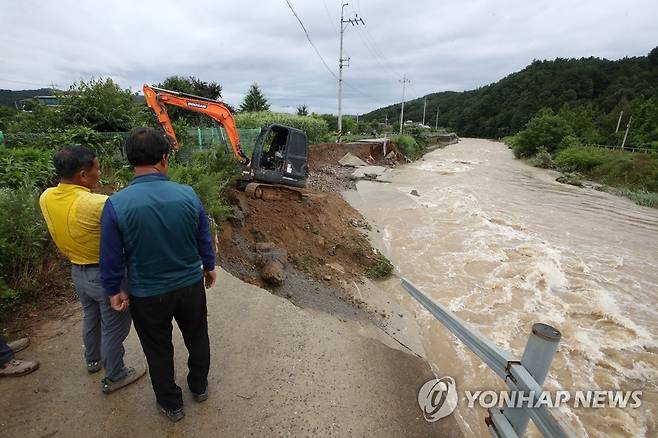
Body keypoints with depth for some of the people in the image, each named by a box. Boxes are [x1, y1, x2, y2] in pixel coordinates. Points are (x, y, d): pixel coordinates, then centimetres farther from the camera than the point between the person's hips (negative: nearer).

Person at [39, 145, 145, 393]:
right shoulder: (98, 204, -31)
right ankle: (114, 377, 29)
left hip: (77, 271, 8)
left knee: (91, 317, 29)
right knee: (114, 327, 11)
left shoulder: (46, 198, -6)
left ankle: (93, 359, 51)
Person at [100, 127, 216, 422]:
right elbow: (204, 240, -4)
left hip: (147, 296, -1)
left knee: (159, 351, 21)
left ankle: (171, 404, 43)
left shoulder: (116, 204, -20)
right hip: (190, 286, 2)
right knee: (197, 338, 25)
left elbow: (111, 257, -10)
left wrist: (114, 290, 7)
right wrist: (209, 267, 13)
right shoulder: (188, 195, -16)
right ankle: (199, 387, 48)